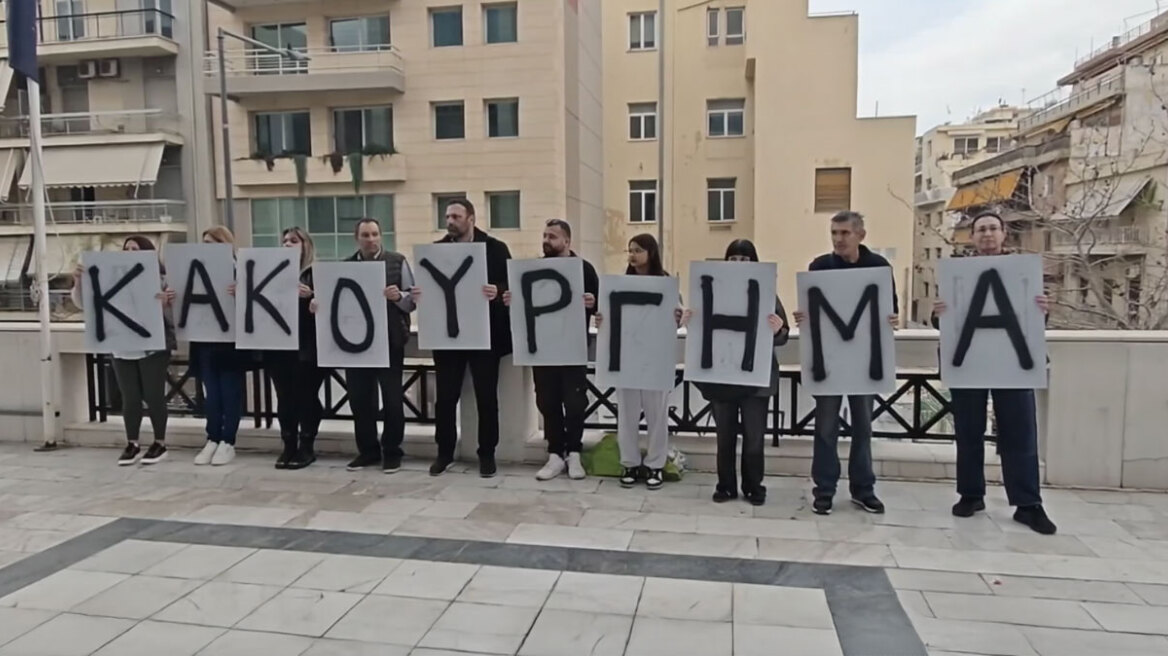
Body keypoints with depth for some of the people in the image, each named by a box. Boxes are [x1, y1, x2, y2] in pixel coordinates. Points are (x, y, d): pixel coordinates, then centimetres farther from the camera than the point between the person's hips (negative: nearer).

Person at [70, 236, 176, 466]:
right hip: (122, 350, 4)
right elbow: (82, 303, 5)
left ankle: (159, 443, 14)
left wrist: (166, 303, -30)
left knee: (153, 396, 1)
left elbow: (172, 315, -9)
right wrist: (78, 282, -11)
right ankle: (132, 444, 19)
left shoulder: (160, 280, -4)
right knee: (130, 398, 8)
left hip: (153, 348, -4)